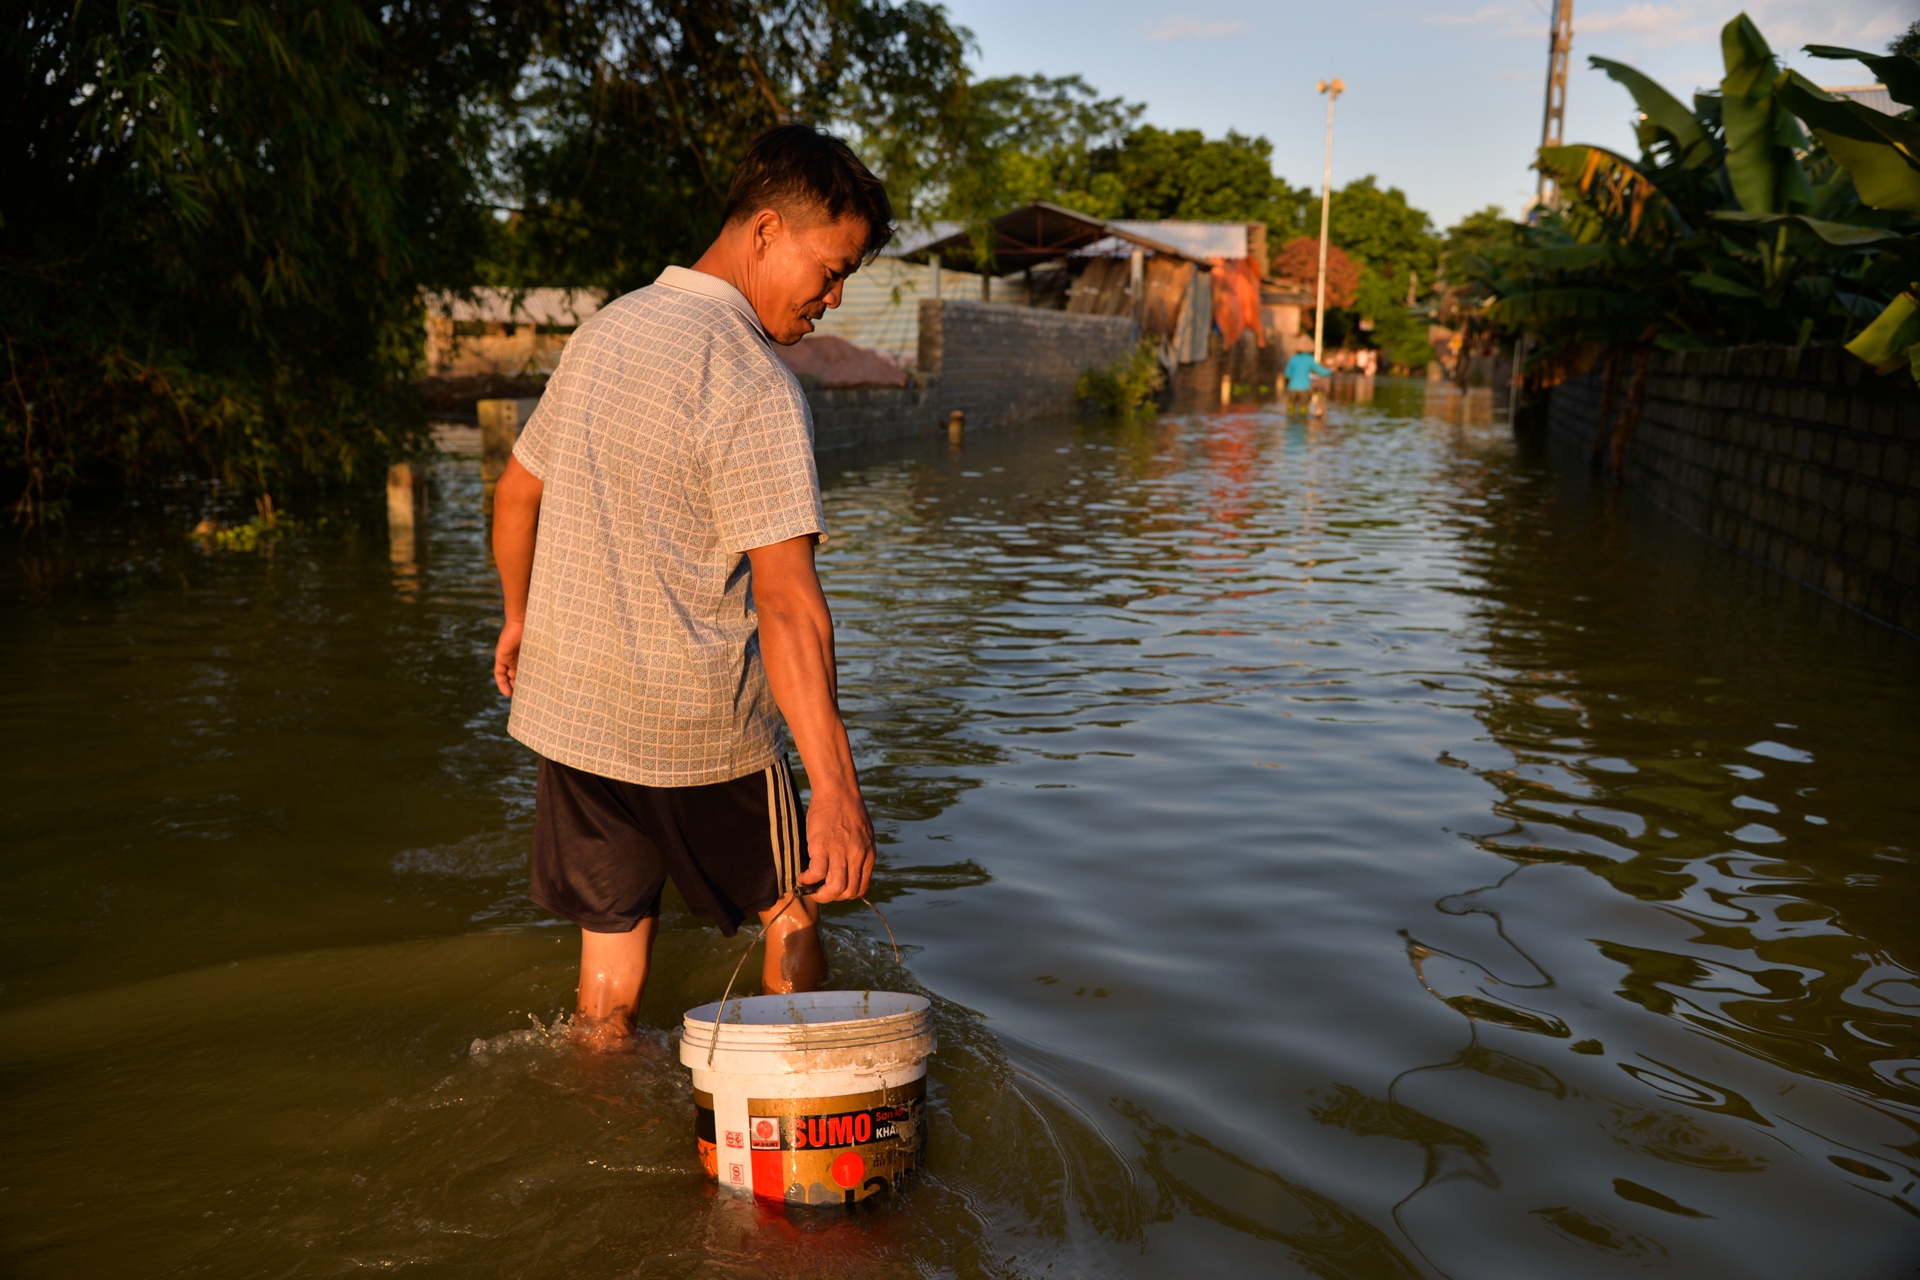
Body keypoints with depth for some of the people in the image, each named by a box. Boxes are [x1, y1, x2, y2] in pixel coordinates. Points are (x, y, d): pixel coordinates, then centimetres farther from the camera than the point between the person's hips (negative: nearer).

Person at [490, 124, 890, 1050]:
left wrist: (520, 616, 33)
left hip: (566, 707, 7)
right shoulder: (753, 385, -18)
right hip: (697, 728, -6)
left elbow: (516, 493, 18)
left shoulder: (605, 331, 7)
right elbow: (784, 597, -28)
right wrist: (836, 790, -30)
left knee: (610, 955, 16)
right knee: (790, 909, 17)